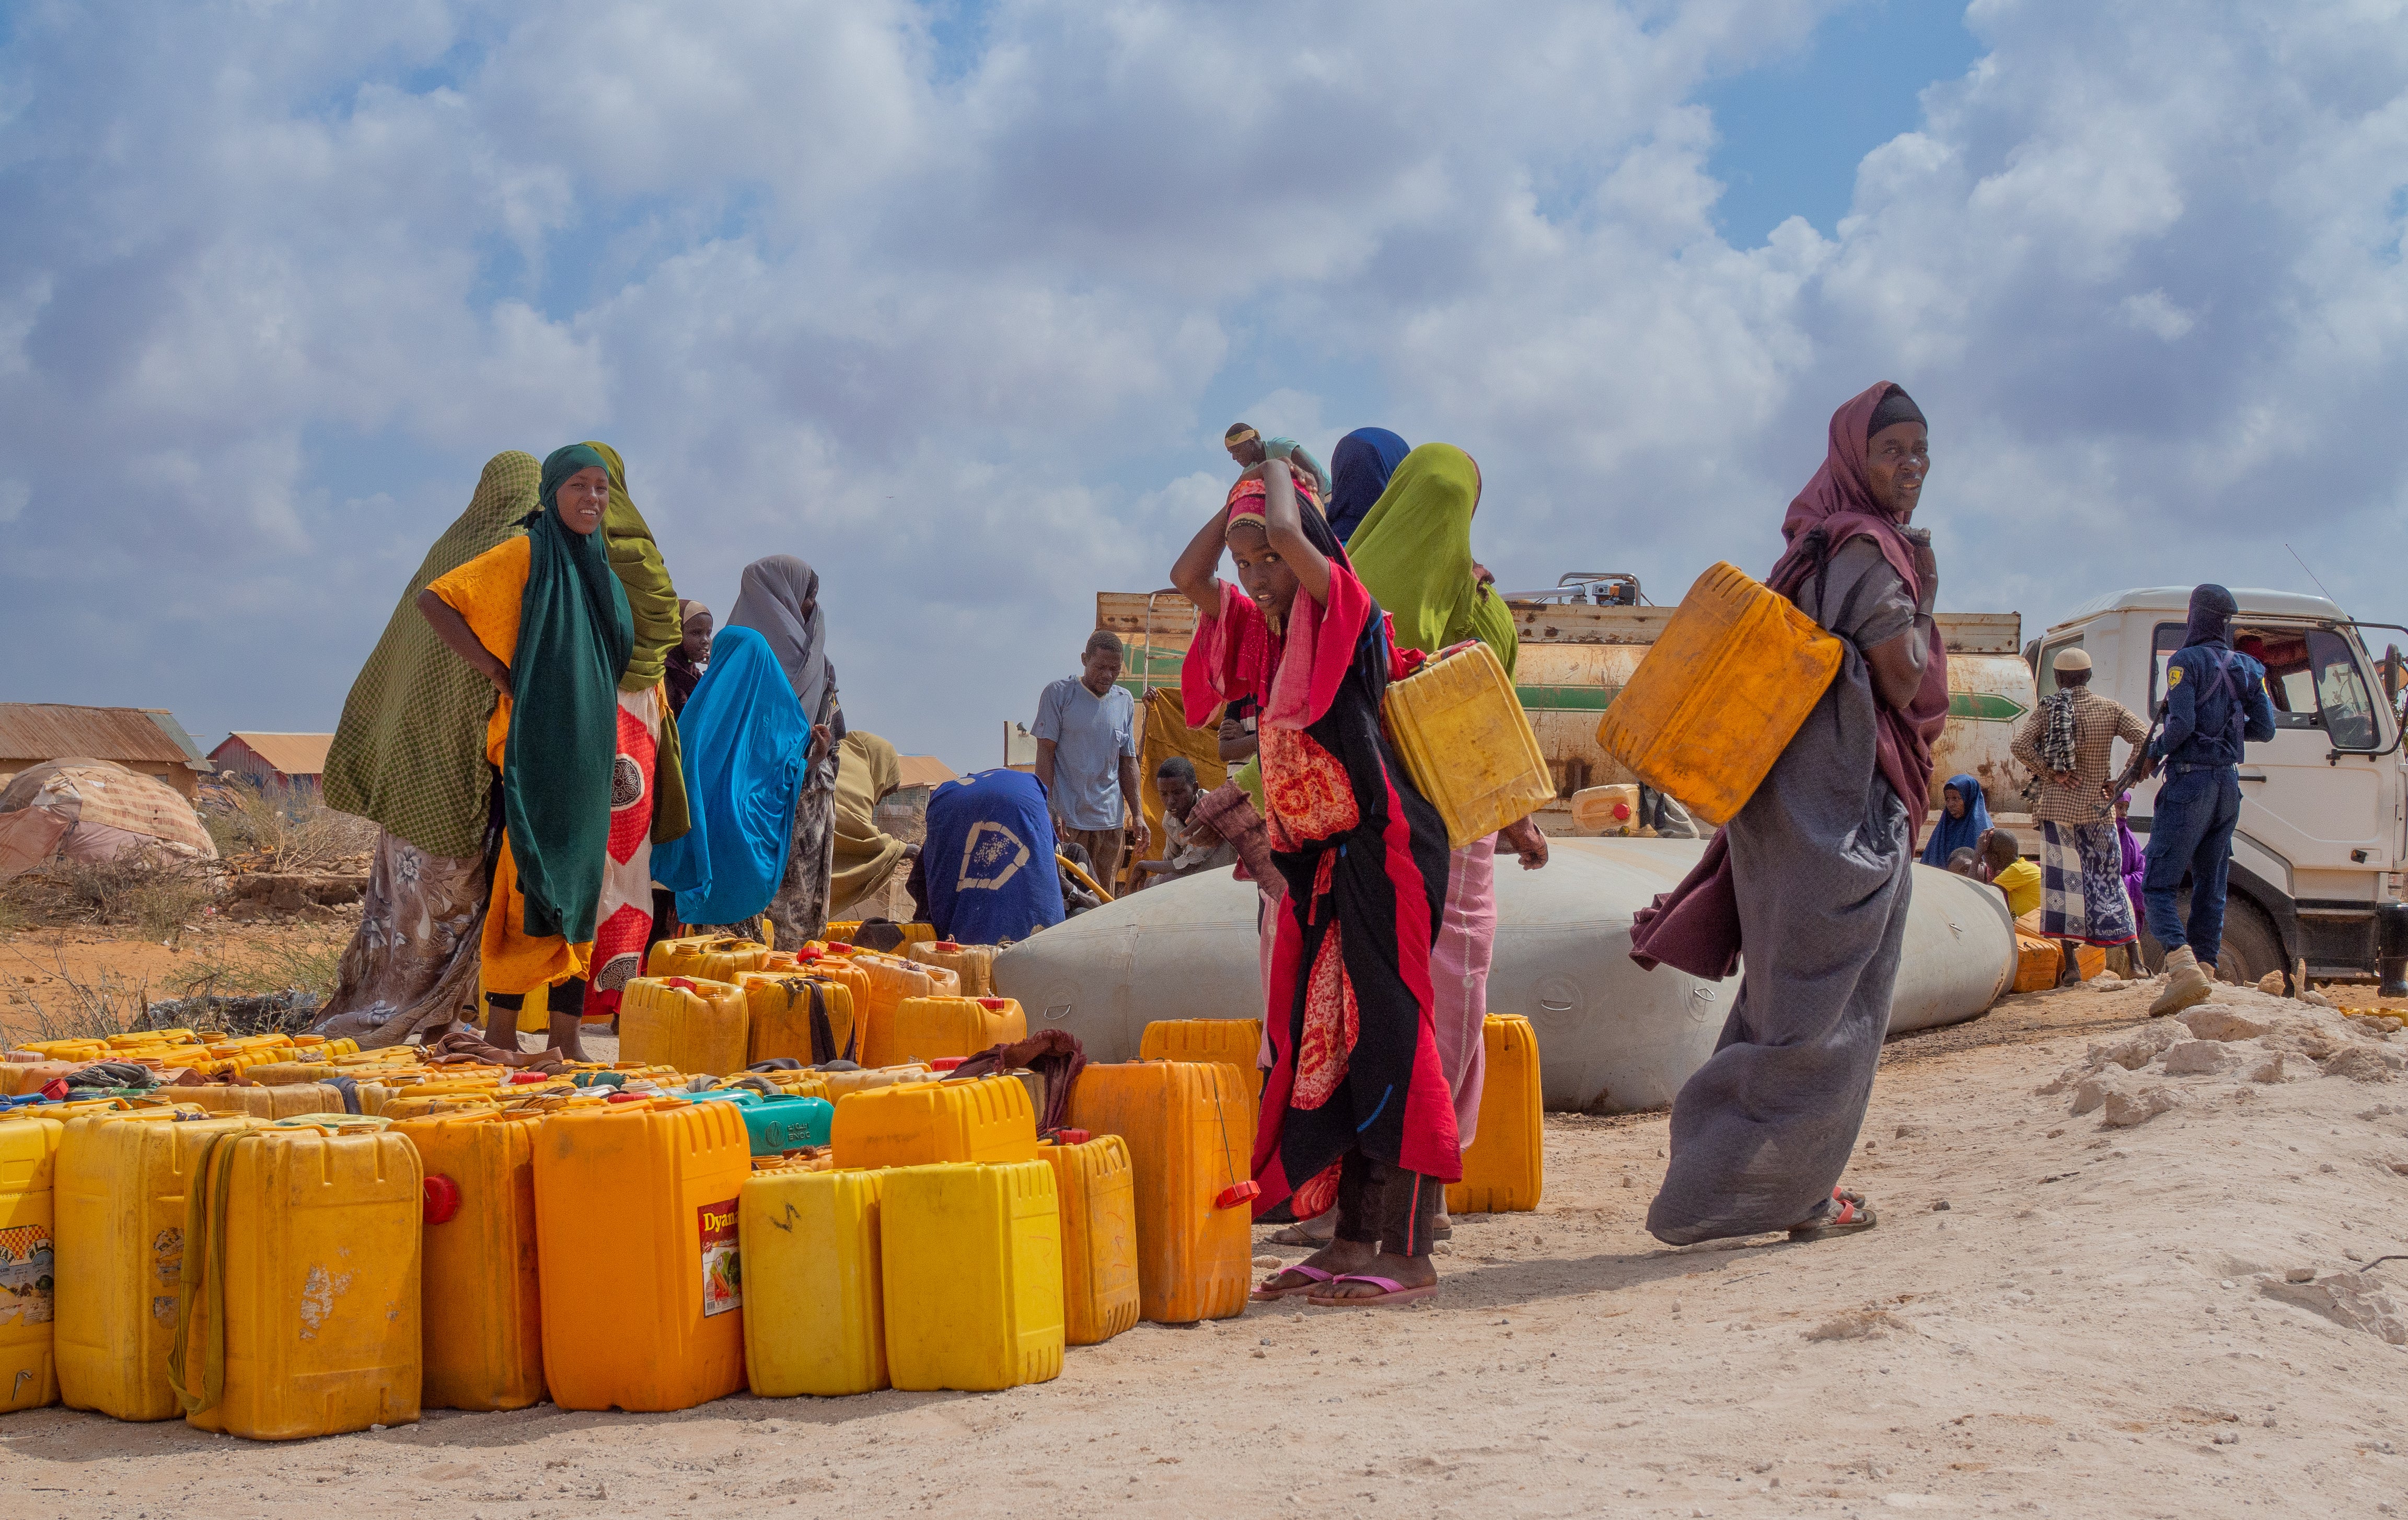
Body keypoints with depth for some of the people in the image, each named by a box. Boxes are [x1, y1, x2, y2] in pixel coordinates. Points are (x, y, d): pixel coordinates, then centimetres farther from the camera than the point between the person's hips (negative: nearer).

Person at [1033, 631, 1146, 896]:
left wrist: (1138, 815, 11)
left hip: (1110, 822, 4)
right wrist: (1049, 812, -12)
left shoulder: (1125, 702, 13)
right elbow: (1045, 754, -3)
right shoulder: (1058, 694, -1)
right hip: (1067, 820, -4)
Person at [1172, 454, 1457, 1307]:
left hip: (1377, 853, -8)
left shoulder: (1344, 608, -8)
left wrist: (1276, 479, -2)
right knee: (1323, 1043, 8)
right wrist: (1238, 497, 12)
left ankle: (1407, 1254, -7)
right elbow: (1186, 575, 14)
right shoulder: (1262, 632, 14)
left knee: (1388, 1039, -9)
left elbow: (1287, 531, -22)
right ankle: (1351, 1242, 15)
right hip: (1314, 862, 9)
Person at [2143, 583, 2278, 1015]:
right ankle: (2204, 972, 12)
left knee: (2159, 886, -8)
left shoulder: (2187, 662, -8)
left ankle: (2184, 968, -27)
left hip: (2190, 781, -7)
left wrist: (2157, 751, -1)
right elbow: (2265, 729, 10)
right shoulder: (2245, 668, 11)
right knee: (2210, 886, 14)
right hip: (2229, 784, 7)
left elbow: (2181, 724, -19)